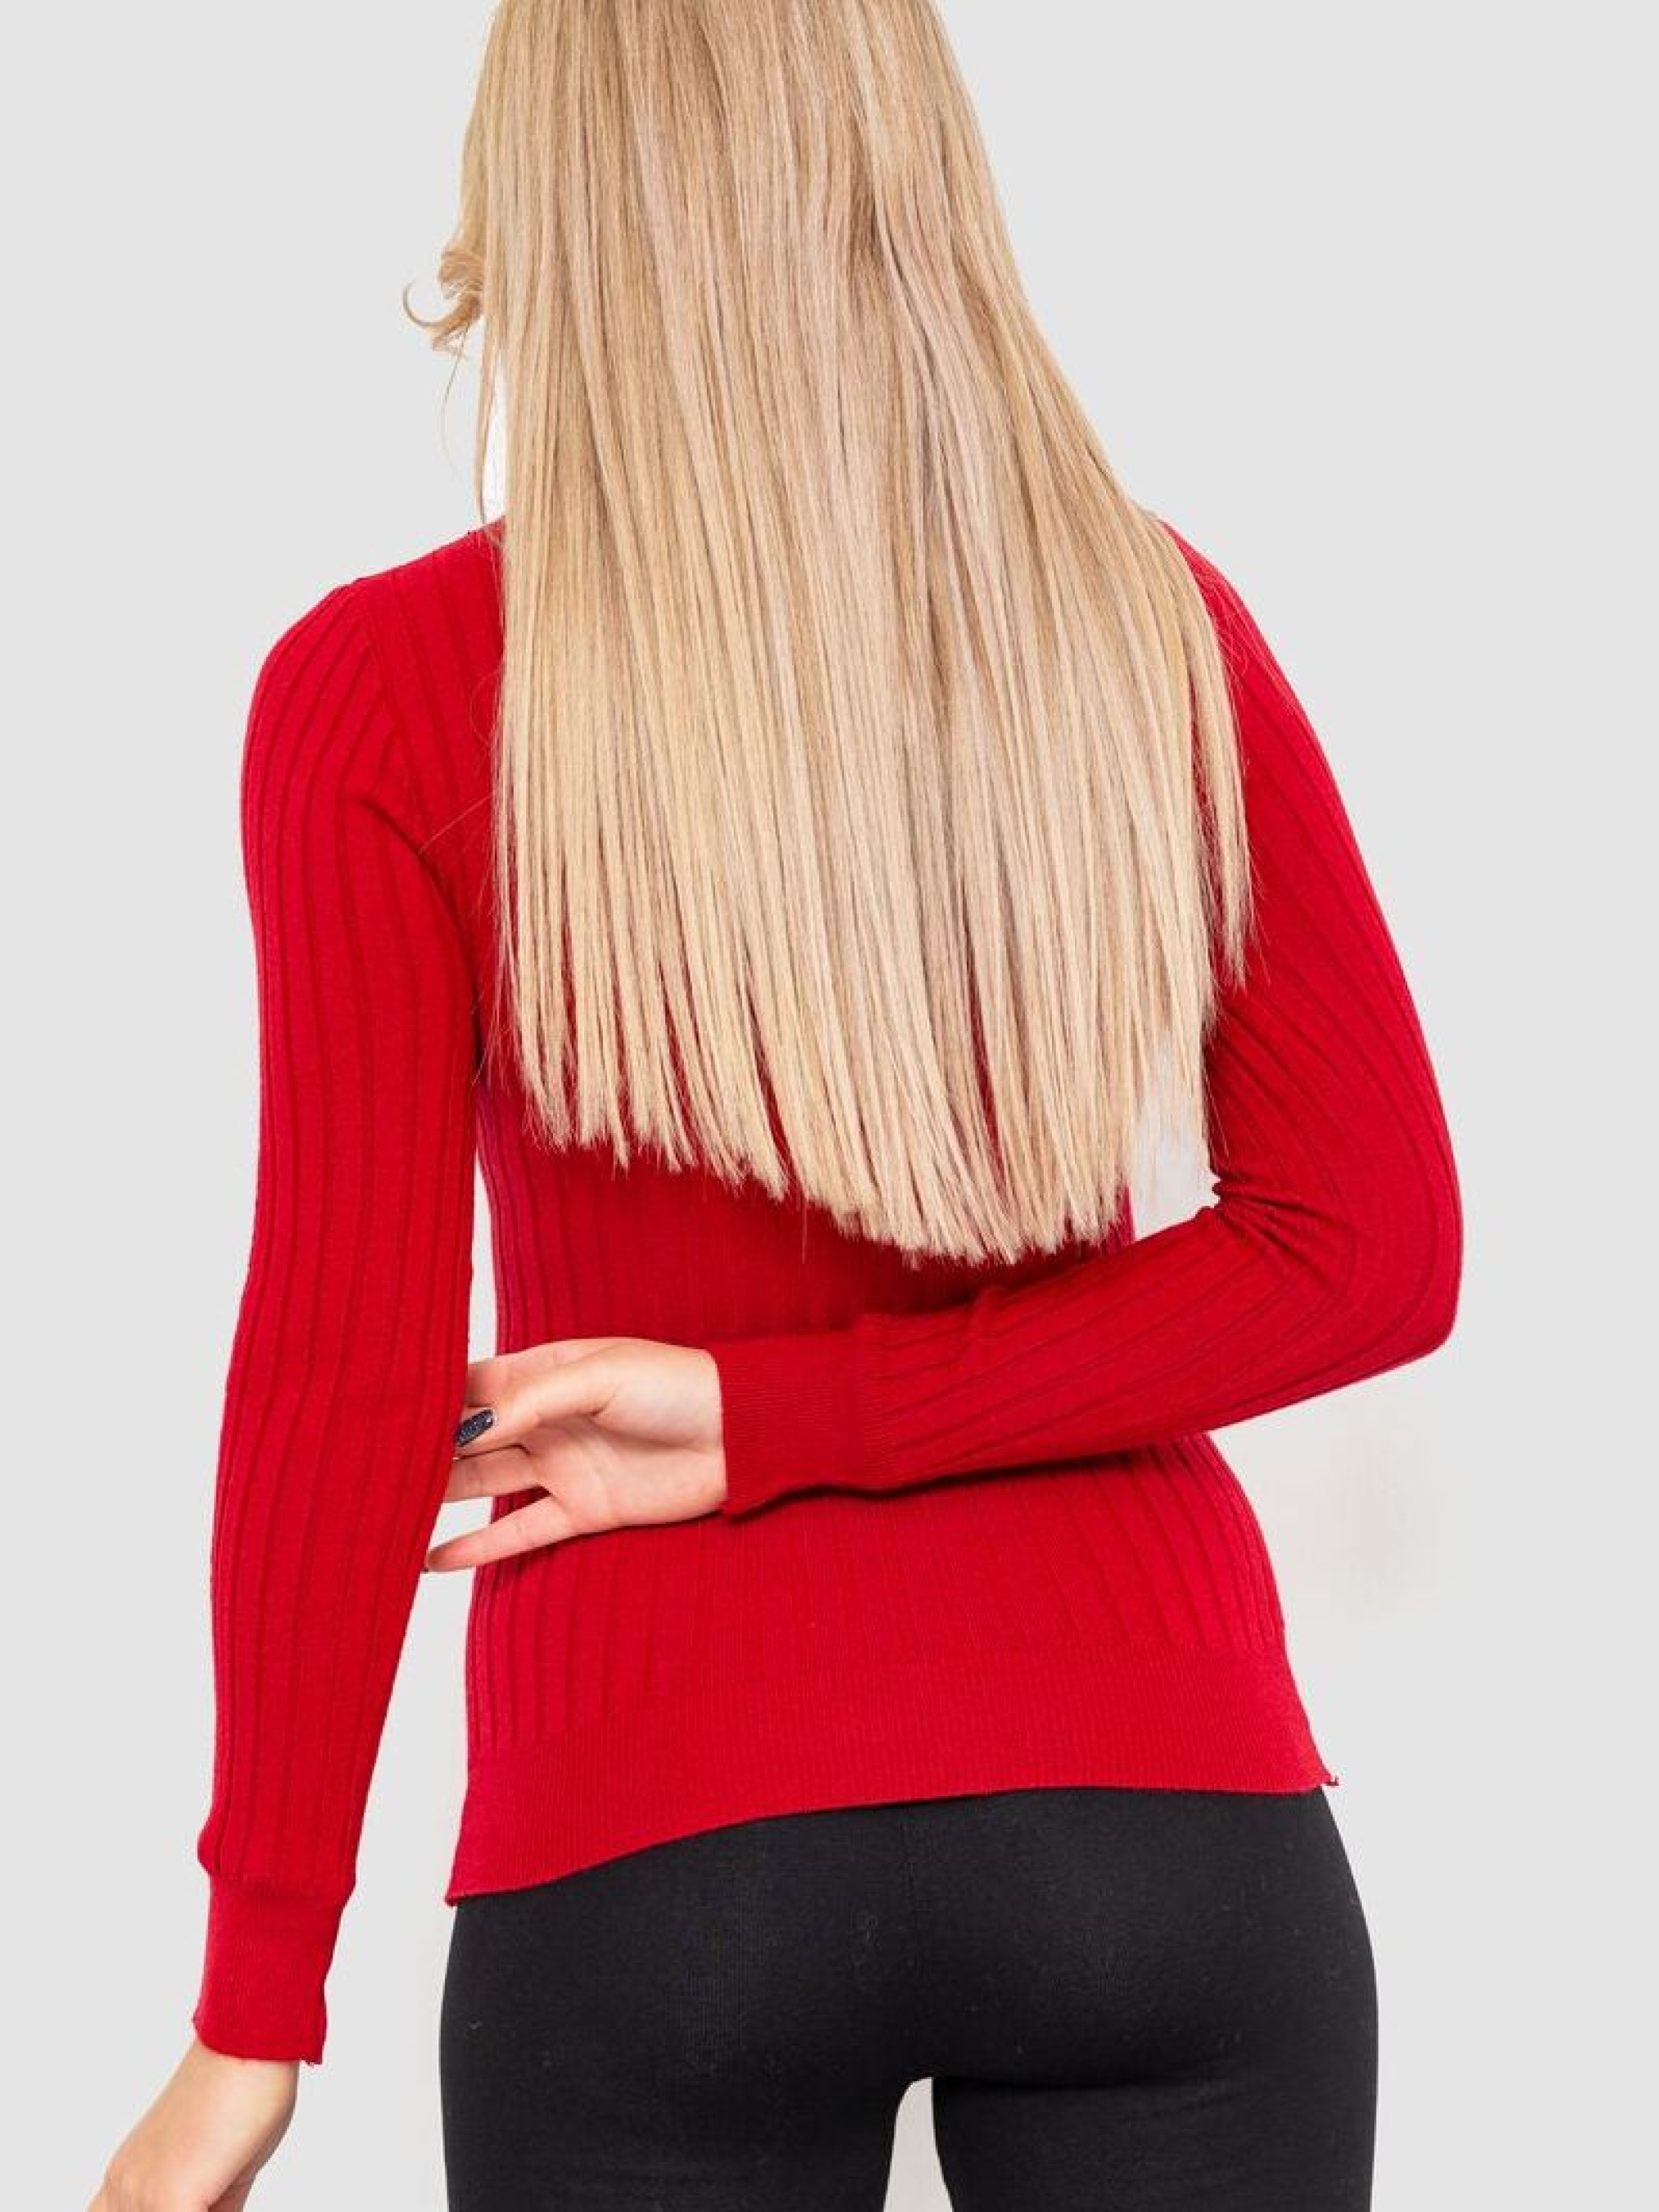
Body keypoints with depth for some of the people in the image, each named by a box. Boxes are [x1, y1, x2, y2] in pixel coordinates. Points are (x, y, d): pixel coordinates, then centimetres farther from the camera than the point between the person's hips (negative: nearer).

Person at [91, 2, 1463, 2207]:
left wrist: (256, 2014, -3)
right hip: (1166, 1799, 2)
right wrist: (771, 1419, -7)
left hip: (659, 1835, -2)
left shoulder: (390, 691, -8)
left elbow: (349, 1364, -10)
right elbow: (1382, 1249, -4)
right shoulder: (1162, 627, 0)